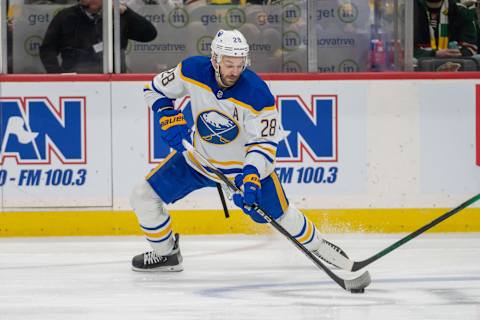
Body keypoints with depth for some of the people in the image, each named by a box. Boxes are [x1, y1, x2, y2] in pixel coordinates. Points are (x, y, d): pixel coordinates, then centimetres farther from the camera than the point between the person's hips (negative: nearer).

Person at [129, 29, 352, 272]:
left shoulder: (257, 95, -29)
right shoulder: (192, 71, -21)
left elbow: (264, 143, -23)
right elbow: (154, 90, -3)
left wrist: (251, 176, -37)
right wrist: (170, 118, -19)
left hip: (246, 163, -2)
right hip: (197, 157, 2)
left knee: (280, 215, 5)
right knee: (143, 197, -5)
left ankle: (314, 244, 37)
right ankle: (166, 253, 18)